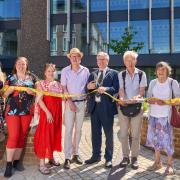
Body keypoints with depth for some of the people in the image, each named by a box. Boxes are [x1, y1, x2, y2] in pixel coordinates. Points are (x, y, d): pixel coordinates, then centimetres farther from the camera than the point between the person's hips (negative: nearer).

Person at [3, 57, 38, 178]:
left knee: (22, 136, 8)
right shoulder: (10, 78, 5)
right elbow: (4, 95, 5)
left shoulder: (32, 77, 7)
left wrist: (32, 92, -13)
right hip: (12, 110, -2)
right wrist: (9, 91, -16)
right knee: (13, 136, -7)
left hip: (27, 111, 2)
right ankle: (9, 163, 4)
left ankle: (17, 160, 21)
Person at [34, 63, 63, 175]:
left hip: (57, 114, 5)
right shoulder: (41, 84, -3)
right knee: (45, 135, -5)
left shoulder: (59, 84, 12)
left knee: (55, 135, 13)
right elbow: (39, 100, -12)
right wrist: (47, 112, -20)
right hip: (46, 113, -5)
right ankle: (42, 164, 0)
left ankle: (51, 158, 28)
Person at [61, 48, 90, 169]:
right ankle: (67, 157, 3)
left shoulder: (85, 71, 4)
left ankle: (76, 153, 22)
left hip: (82, 102, 2)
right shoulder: (65, 71, -1)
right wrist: (70, 102, -11)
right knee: (69, 130, -3)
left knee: (78, 129, 10)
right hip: (70, 102, -2)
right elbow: (64, 88, -4)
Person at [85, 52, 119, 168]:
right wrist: (89, 87, -9)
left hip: (107, 107, -4)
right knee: (95, 133, 13)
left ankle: (108, 158, 18)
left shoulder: (113, 73, 0)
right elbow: (88, 90, 13)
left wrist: (106, 89, -26)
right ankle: (96, 155, 28)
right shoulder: (92, 74, 15)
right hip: (94, 106, 5)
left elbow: (116, 89, -11)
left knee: (109, 134, 5)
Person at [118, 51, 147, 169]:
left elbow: (142, 90, -4)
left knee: (135, 134, 5)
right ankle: (126, 156, 20)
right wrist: (122, 98, -27)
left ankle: (134, 157, 18)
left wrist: (137, 97, -26)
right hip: (123, 106, 1)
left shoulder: (141, 74, 1)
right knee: (123, 134, 6)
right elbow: (121, 90, -6)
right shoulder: (121, 75, 3)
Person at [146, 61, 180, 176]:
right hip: (154, 114, 4)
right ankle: (157, 162, 26)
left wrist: (165, 102, -19)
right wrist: (152, 101, -11)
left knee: (167, 139, -2)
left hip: (166, 115, -4)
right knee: (156, 138, 11)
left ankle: (170, 164, 14)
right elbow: (149, 98, 11)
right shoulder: (153, 82, 7)